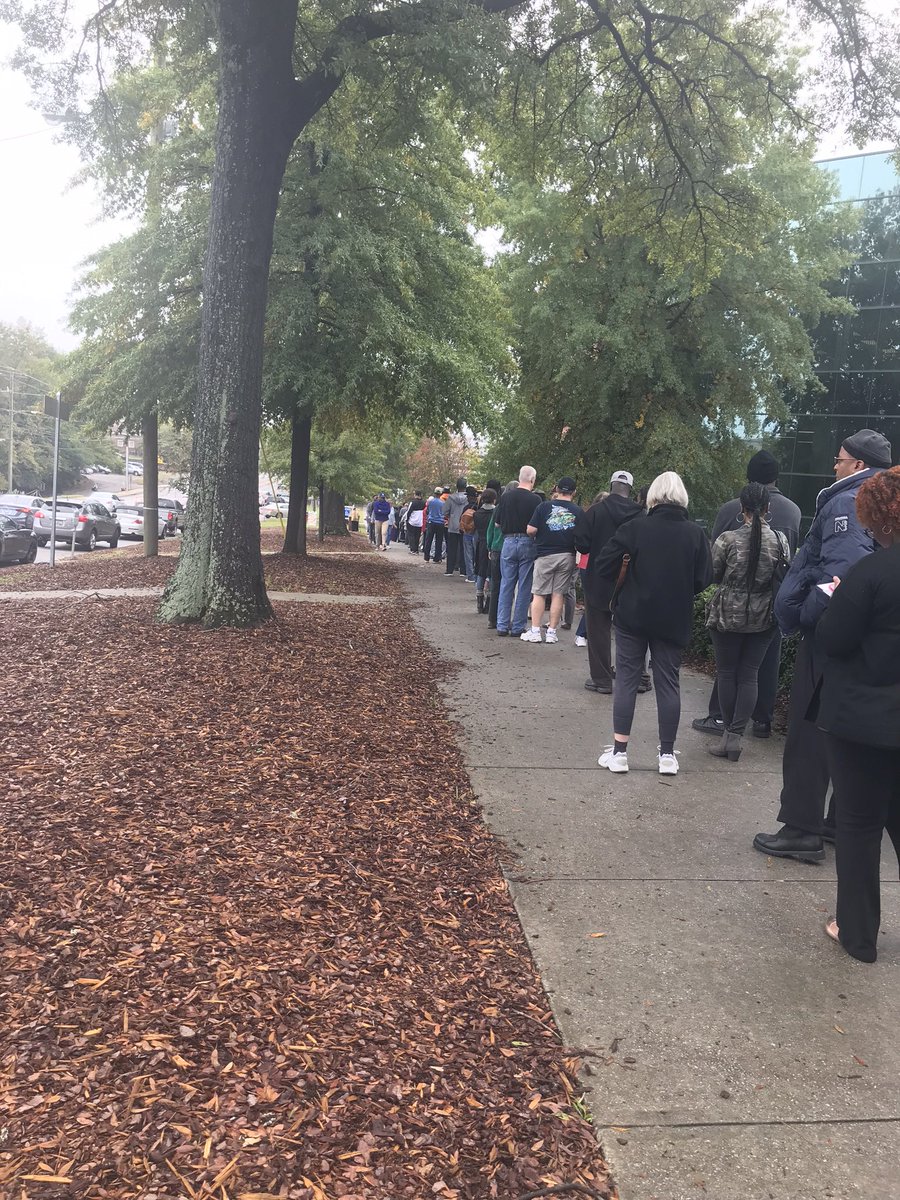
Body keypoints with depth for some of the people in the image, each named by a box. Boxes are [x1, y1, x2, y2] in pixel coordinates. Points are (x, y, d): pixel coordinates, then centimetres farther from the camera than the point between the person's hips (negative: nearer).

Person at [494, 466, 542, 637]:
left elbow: (497, 523, 5)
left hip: (509, 542, 2)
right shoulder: (535, 499, -9)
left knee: (506, 585, 10)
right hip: (528, 544, -2)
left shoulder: (506, 496, -1)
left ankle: (502, 626, 10)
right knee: (524, 588, 5)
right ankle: (518, 628, 8)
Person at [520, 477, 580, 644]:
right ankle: (552, 632, 9)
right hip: (567, 556, 2)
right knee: (558, 594, 7)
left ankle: (535, 631, 4)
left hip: (545, 555, -2)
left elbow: (530, 530, -9)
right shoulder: (578, 511, -2)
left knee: (538, 593, 6)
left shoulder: (544, 506, -6)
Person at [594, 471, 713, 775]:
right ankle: (667, 755, 15)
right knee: (668, 682, 10)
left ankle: (619, 752, 7)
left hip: (633, 615, -2)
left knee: (626, 679, 6)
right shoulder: (695, 533, -3)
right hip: (674, 619, 2)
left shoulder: (634, 528, -9)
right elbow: (703, 579, -4)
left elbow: (603, 566, -11)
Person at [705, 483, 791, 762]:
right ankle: (736, 735, 5)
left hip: (728, 616, -2)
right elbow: (785, 579, 2)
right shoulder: (780, 541, -6)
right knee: (749, 676, 8)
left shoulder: (727, 539, -14)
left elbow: (713, 575, -5)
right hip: (763, 619, 2)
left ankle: (728, 732, 15)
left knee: (727, 673, 10)